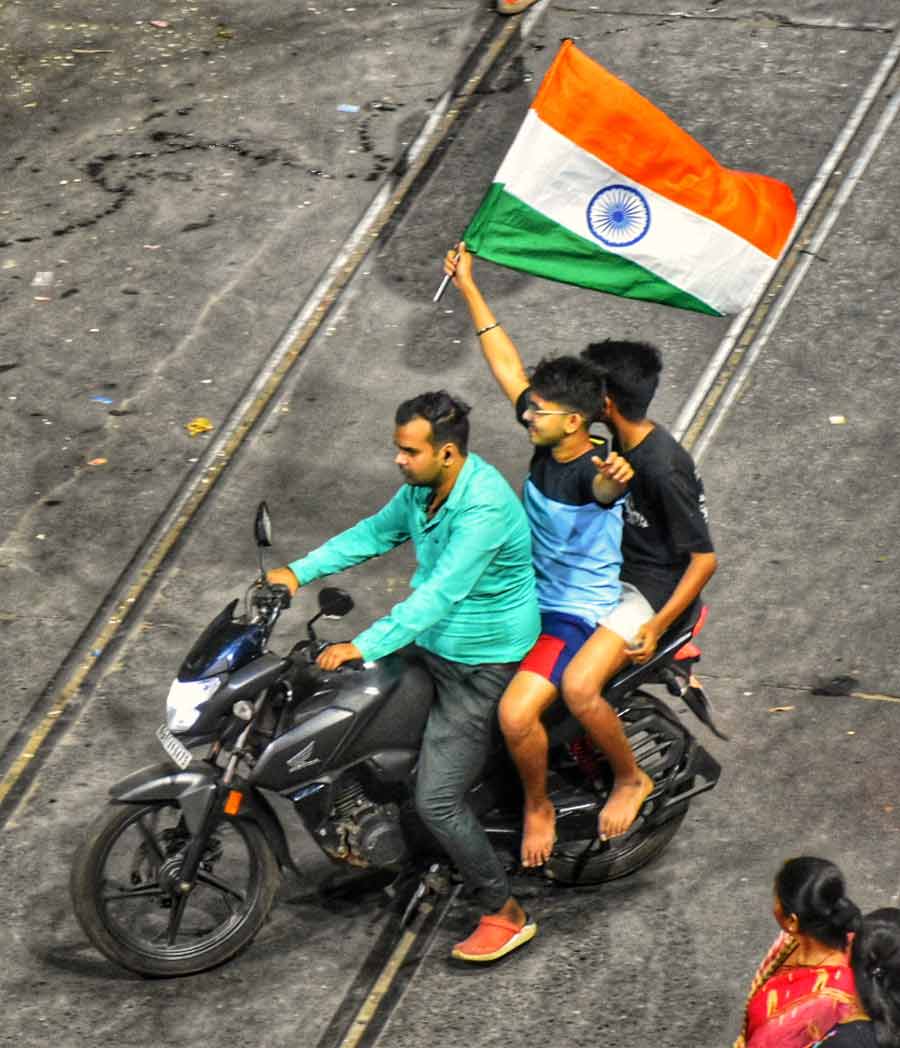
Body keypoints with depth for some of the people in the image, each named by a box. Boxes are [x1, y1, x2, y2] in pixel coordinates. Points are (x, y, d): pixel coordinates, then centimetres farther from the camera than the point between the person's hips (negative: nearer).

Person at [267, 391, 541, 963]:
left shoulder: (484, 508, -30)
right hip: (431, 641, 10)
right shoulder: (424, 486, -1)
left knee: (437, 800, -11)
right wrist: (300, 571, 5)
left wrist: (364, 647, -37)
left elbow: (439, 593, -34)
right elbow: (376, 532, 14)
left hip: (480, 664, -10)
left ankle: (506, 914, 6)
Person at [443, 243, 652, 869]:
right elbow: (505, 361, 2)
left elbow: (606, 486, -54)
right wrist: (469, 288, 4)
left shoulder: (594, 470, -28)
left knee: (517, 714, -26)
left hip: (572, 612, -9)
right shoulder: (547, 438, -5)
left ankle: (538, 807, 4)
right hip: (527, 592, 9)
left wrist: (613, 480, -78)